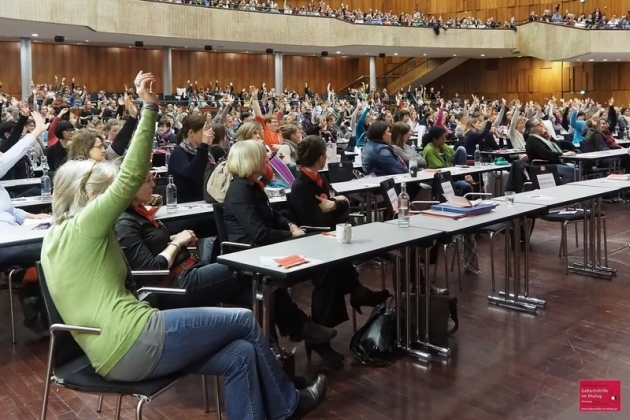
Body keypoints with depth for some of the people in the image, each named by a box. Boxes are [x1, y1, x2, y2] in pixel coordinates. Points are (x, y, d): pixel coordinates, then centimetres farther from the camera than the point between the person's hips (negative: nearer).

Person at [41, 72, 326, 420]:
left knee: (241, 354, 5)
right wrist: (150, 108, -20)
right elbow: (131, 177, -20)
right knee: (245, 320, 5)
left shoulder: (55, 238, 16)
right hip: (134, 342, -10)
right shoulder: (85, 225, -11)